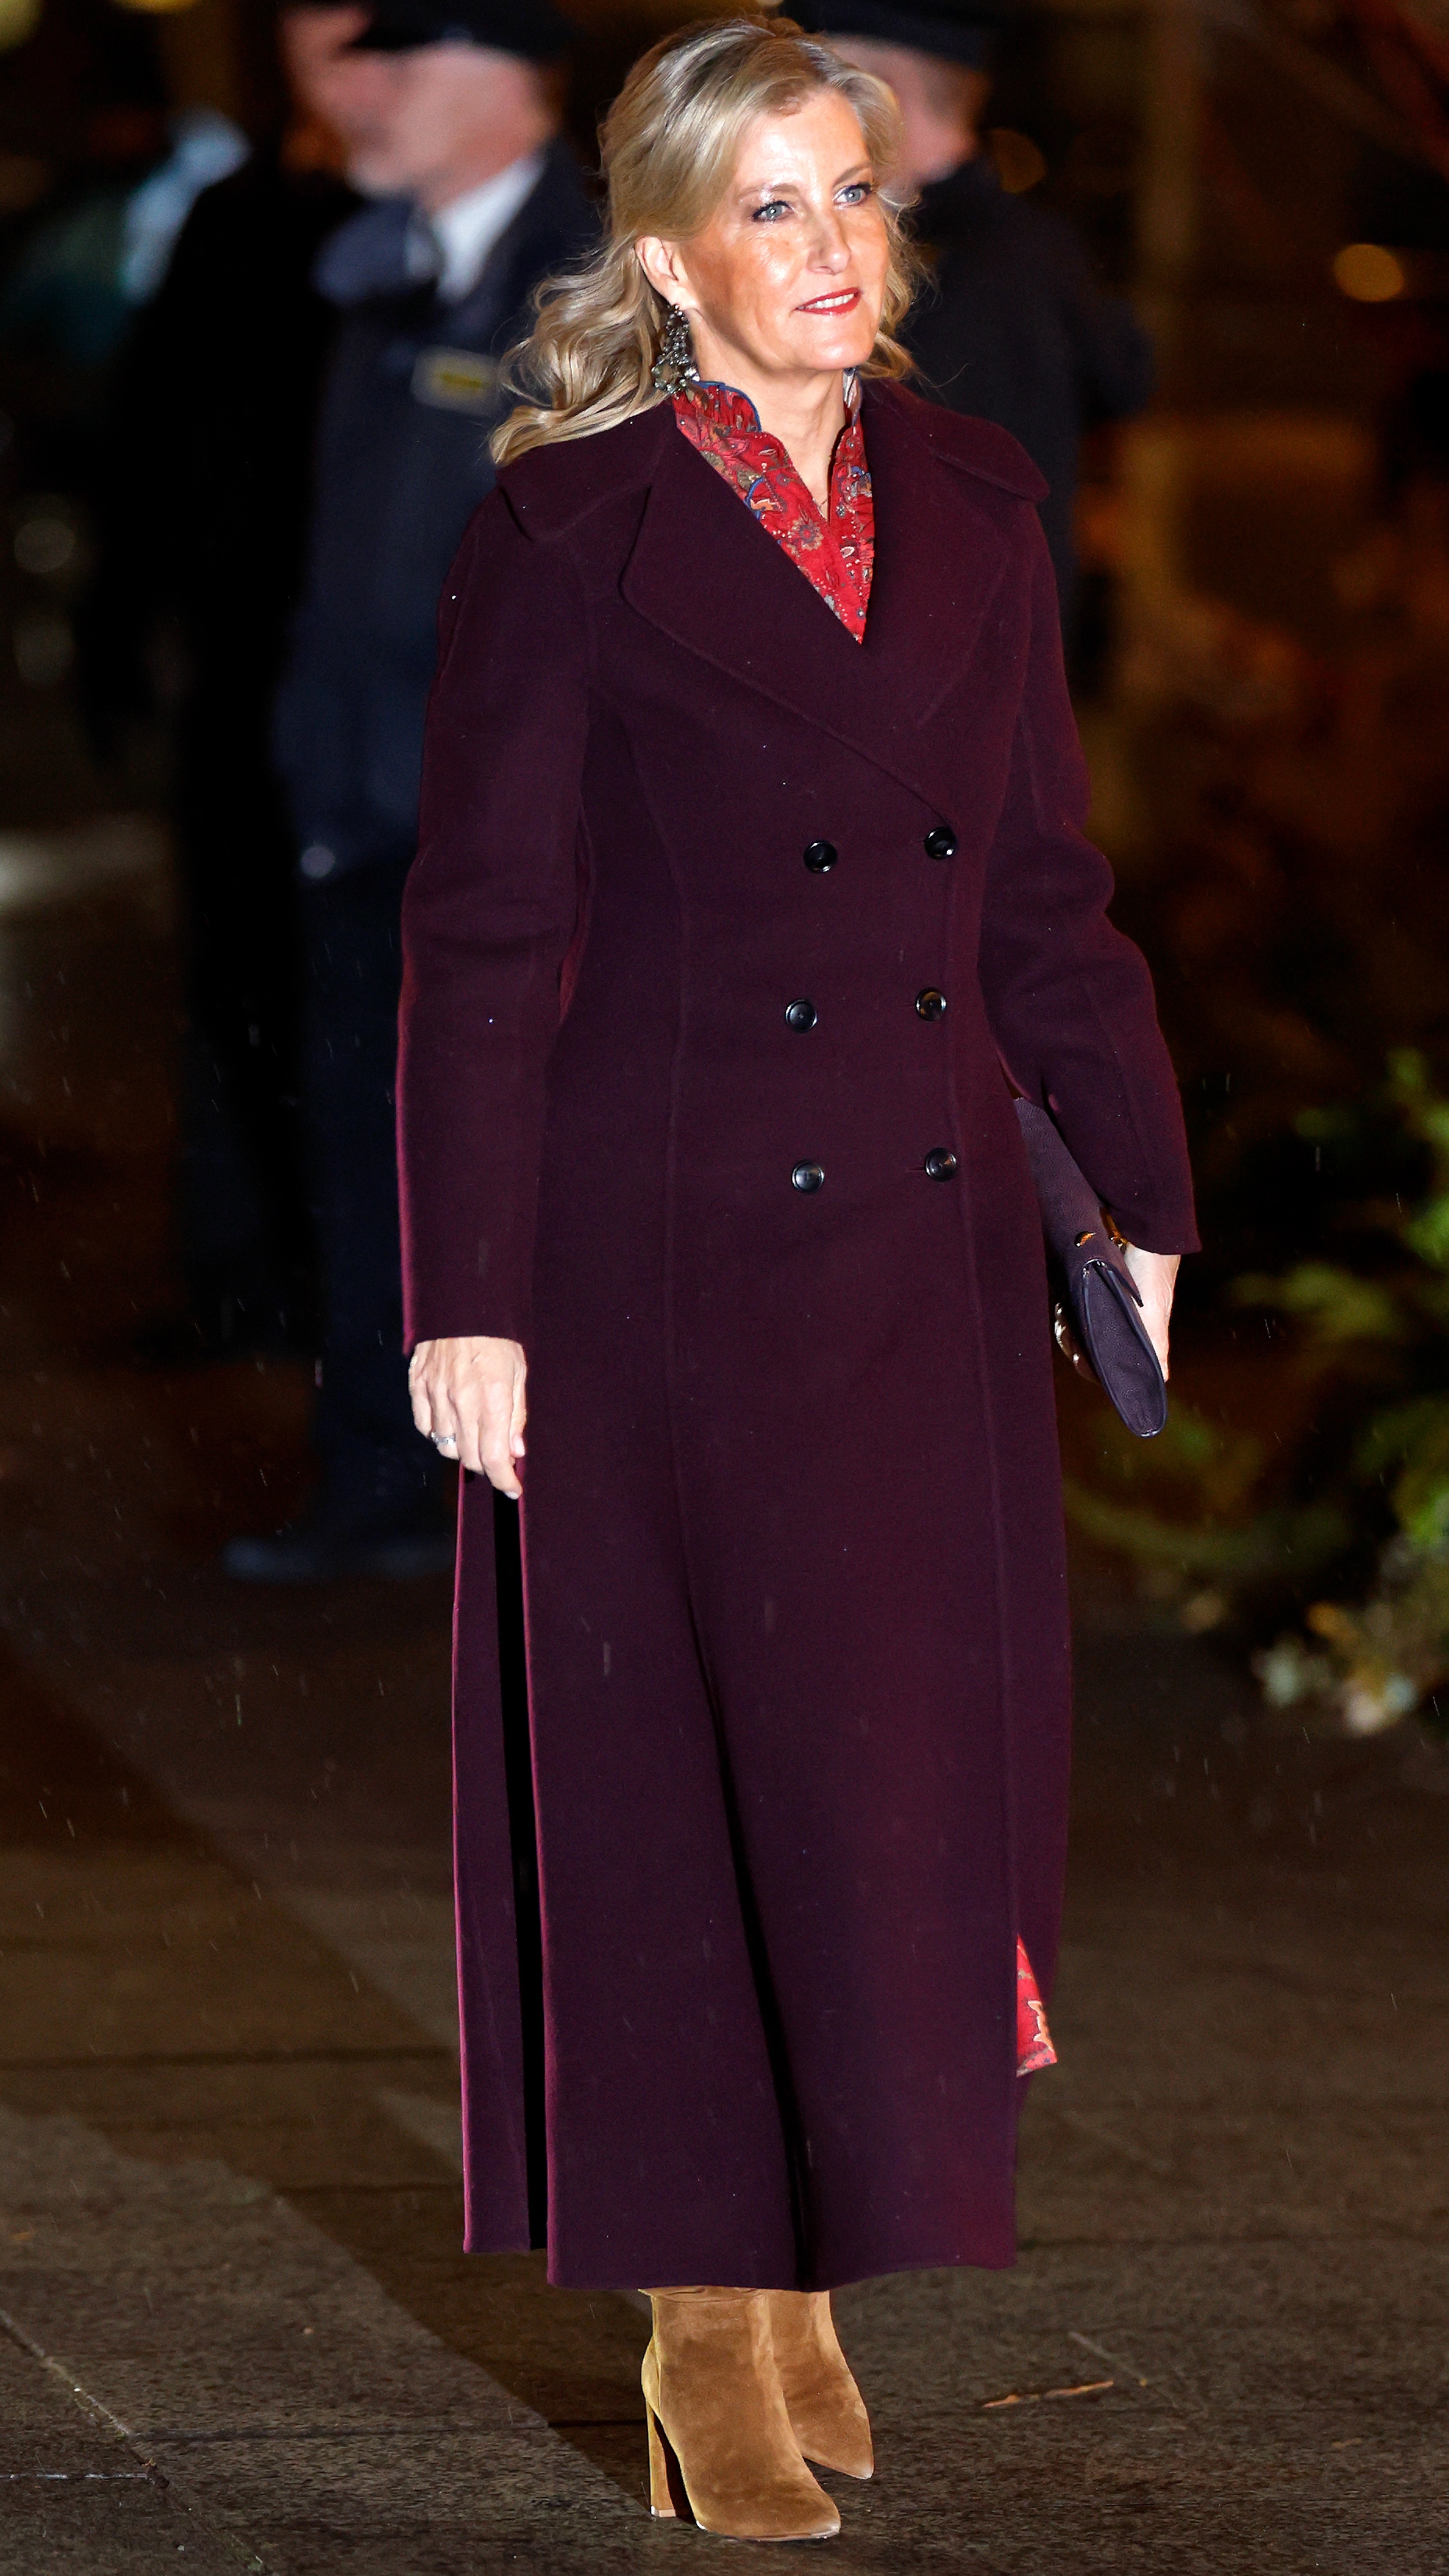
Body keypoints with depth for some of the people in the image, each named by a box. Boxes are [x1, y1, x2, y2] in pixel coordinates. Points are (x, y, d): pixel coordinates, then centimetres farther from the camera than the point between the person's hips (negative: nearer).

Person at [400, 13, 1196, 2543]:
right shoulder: (571, 533, -8)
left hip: (928, 1244, 5)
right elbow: (481, 936, -8)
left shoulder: (972, 503, 7)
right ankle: (707, 2331, 11)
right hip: (669, 1260, -5)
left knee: (917, 1768, 7)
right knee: (691, 1791, 1)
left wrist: (1147, 1194, 12)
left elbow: (1044, 891, 13)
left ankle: (813, 2269, 21)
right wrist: (465, 1297, -12)